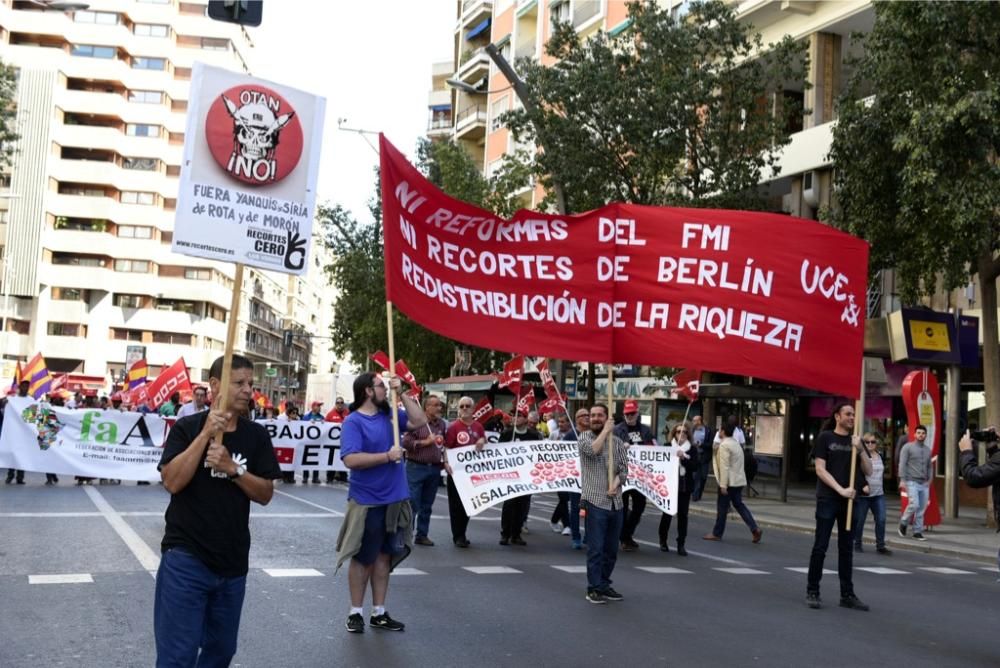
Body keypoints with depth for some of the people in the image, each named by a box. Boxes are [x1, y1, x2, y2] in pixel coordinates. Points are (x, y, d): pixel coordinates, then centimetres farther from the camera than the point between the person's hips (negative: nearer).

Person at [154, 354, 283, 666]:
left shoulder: (257, 435, 3)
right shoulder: (187, 427, -5)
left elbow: (265, 494, 0)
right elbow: (172, 482, -17)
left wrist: (232, 469, -16)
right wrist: (206, 434, -22)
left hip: (233, 561, 4)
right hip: (186, 557, -4)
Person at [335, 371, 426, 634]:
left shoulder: (389, 414, 7)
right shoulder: (353, 421, -13)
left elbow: (420, 421, 3)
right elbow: (351, 459, -23)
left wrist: (401, 394, -3)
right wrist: (387, 456, -21)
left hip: (394, 500, 6)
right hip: (367, 502, -6)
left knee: (384, 556, 13)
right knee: (363, 558, 6)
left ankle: (379, 613, 22)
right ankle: (355, 613, 19)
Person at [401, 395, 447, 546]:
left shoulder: (442, 424, 10)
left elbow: (446, 443, 22)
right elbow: (405, 442, -13)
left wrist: (445, 460, 8)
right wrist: (425, 442, -15)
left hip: (434, 469, 6)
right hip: (416, 467, -6)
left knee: (427, 505, 11)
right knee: (412, 503, -4)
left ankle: (422, 535, 19)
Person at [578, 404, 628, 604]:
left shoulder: (617, 442, 11)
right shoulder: (585, 437, 1)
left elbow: (624, 467, 5)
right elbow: (592, 449, -20)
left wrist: (616, 483, -13)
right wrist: (606, 431, -9)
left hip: (616, 502, 5)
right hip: (595, 501, -4)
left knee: (611, 549, 11)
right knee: (596, 548, -5)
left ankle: (604, 584, 22)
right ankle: (594, 588, 2)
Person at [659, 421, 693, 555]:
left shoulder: (691, 449, 5)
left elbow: (694, 466, -6)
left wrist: (683, 458, -19)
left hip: (685, 486, 1)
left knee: (682, 514, 1)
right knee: (667, 513, 3)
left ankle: (681, 544, 6)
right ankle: (663, 540, 20)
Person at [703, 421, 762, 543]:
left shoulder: (724, 445, -15)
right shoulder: (735, 443, 15)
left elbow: (724, 466, -20)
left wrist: (723, 485, -20)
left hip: (729, 481, -9)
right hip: (739, 480, 9)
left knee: (722, 507, 1)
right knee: (739, 504, 13)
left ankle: (717, 534, 10)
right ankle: (754, 529, 1)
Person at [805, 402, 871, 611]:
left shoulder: (855, 440, 12)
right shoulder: (825, 437, -1)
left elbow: (868, 471, 7)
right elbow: (820, 469, -7)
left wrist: (859, 450, -9)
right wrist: (840, 489, -17)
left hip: (850, 501, 5)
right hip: (827, 499, -5)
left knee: (846, 549, 9)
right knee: (821, 547, -1)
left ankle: (847, 595, 14)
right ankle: (812, 591, 7)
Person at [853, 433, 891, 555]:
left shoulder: (880, 456, 12)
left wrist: (883, 489, 18)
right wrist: (863, 485, -24)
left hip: (879, 494, 5)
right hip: (863, 494, -5)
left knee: (881, 520, -2)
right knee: (859, 520, 3)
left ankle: (880, 545, 5)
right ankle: (857, 544, 18)